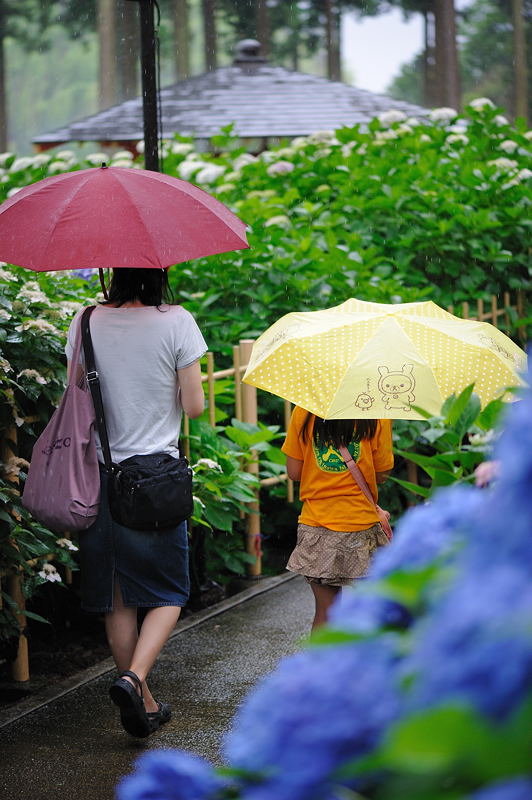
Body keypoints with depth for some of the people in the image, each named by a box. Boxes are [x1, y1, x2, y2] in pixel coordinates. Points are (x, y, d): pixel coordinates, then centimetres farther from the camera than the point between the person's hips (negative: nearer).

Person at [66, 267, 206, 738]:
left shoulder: (87, 323, 0)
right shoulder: (176, 322, -9)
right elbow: (194, 406, -7)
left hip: (100, 473, 3)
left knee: (118, 598, 12)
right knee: (166, 593, 9)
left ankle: (144, 705, 19)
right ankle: (134, 677, -14)